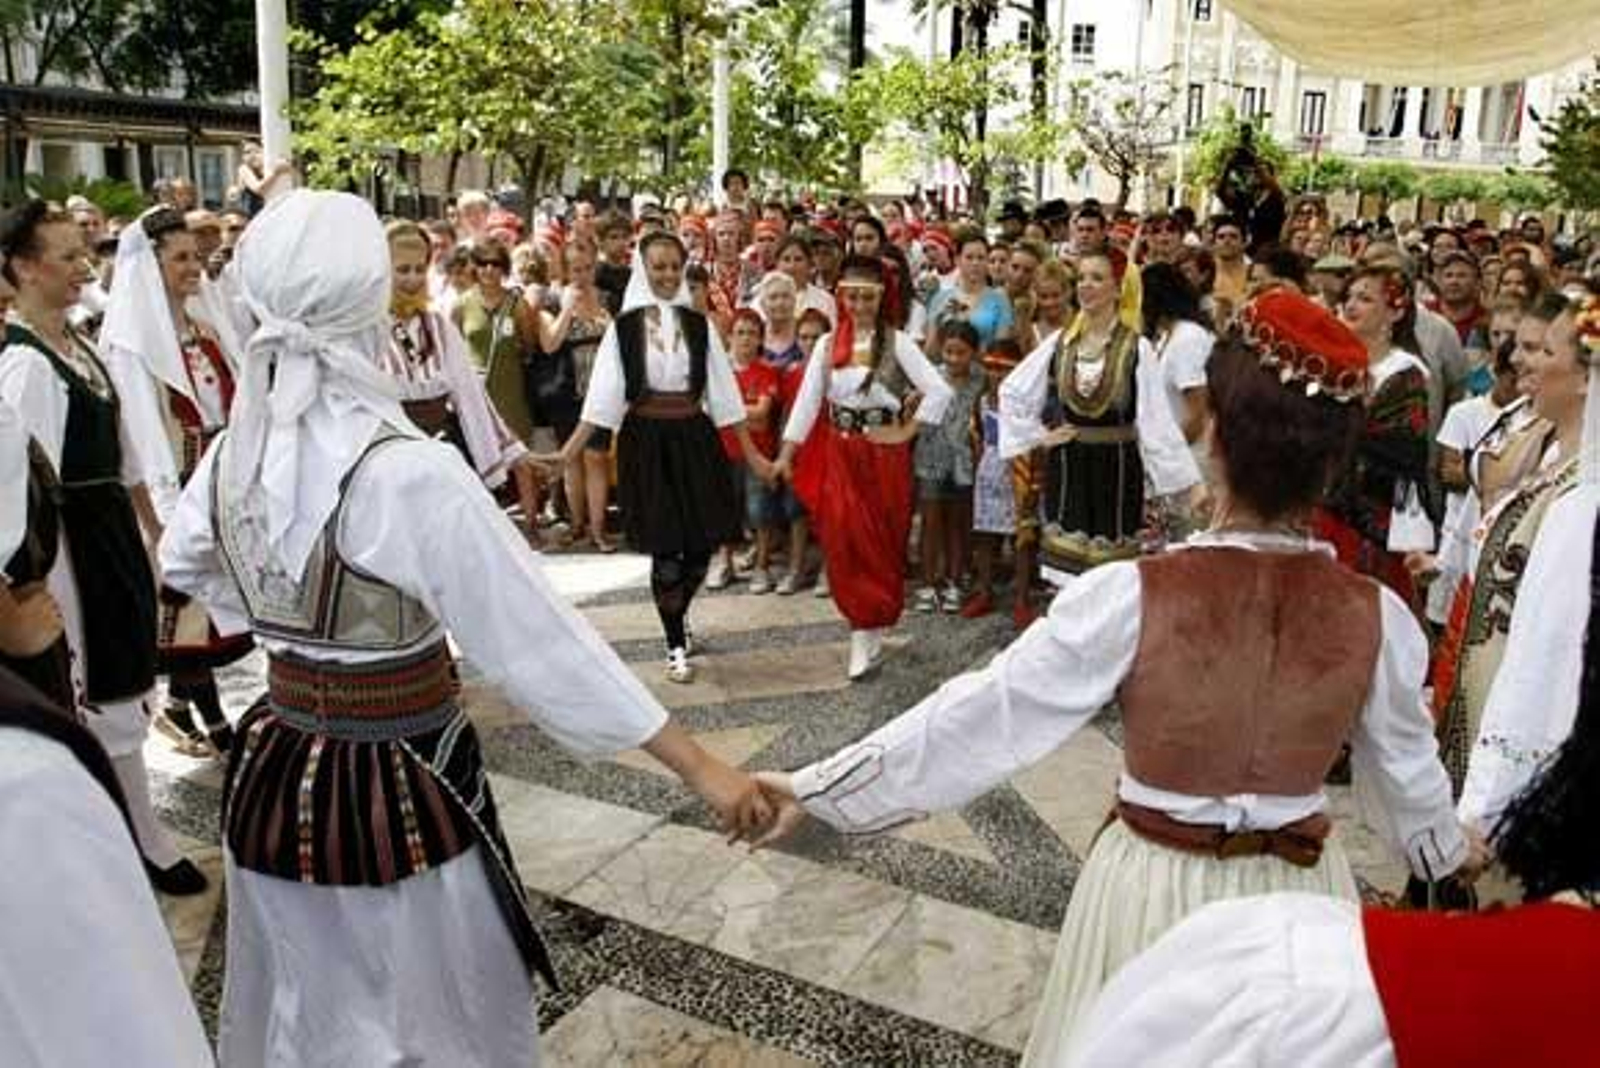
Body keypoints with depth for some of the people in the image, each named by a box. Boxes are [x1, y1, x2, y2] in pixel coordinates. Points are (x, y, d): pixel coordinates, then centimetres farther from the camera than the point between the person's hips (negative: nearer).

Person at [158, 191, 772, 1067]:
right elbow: (541, 642, -26)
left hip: (275, 774, 6)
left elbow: (183, 565, 16)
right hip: (397, 792, -6)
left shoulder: (236, 453, -5)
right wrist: (701, 767, -21)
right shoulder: (408, 473, -26)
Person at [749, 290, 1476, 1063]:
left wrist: (816, 787, -10)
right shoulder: (1377, 618, -14)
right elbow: (1409, 767, 3)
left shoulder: (1130, 598, -23)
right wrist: (1452, 848, 26)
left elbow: (979, 714, -19)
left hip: (1156, 889, -2)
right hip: (1297, 894, 2)